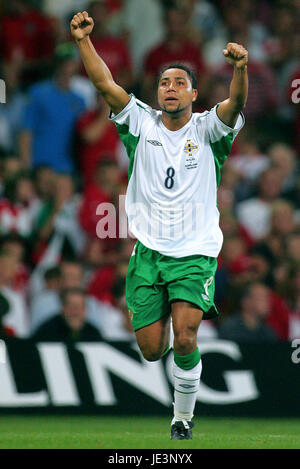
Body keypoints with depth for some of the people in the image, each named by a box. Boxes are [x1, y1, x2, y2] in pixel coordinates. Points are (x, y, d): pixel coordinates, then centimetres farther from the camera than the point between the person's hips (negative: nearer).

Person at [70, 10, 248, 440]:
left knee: (184, 336, -19)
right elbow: (105, 85, -4)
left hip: (195, 252, -2)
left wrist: (240, 68, -39)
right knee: (151, 350, -1)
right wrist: (84, 41, -17)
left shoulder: (206, 129, 1)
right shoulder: (142, 124, 6)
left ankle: (183, 416, 2)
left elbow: (236, 104, -19)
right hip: (148, 251, 2)